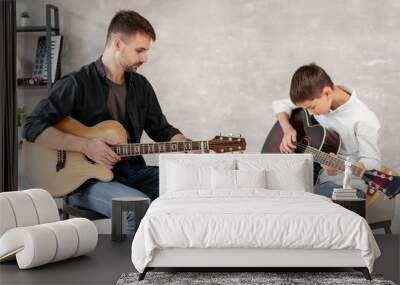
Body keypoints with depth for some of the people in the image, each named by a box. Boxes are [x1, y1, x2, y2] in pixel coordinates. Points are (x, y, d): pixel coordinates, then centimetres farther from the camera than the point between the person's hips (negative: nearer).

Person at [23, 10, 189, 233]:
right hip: (86, 179, -6)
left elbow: (161, 130, 19)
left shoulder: (141, 86, 12)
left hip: (132, 172, 6)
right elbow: (33, 128, -14)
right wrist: (85, 145, -22)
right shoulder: (78, 84, -8)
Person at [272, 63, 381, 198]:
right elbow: (279, 105, 14)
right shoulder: (314, 99, 0)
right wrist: (287, 129, -6)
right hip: (314, 176, 6)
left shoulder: (365, 120, -19)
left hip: (346, 185, -6)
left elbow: (372, 161, -14)